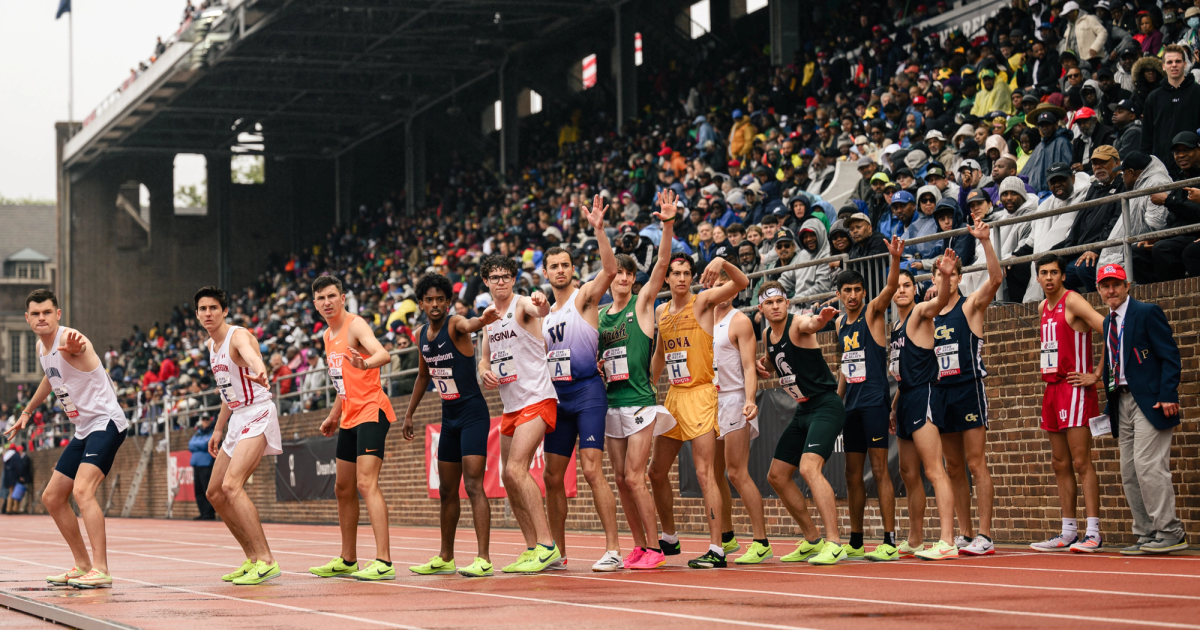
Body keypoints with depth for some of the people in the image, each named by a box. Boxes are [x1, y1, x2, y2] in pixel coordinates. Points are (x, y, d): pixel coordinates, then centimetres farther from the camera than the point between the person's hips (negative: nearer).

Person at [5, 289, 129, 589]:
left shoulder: (67, 340, -18)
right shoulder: (41, 347, 10)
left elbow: (80, 347, -45)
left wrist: (76, 345, -69)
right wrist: (27, 411, 42)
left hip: (105, 422, -10)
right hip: (83, 430, 10)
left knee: (82, 491, -27)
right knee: (52, 498, 13)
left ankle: (101, 570, -30)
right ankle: (83, 566, 22)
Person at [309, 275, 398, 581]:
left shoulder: (356, 325, -11)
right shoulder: (328, 336, 16)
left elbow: (384, 355, -30)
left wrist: (366, 362, -51)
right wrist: (334, 416, 28)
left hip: (372, 410, -10)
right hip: (350, 417, 10)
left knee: (366, 482, -20)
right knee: (343, 489, 15)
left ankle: (384, 562, -26)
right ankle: (347, 561, 26)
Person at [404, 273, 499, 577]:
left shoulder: (454, 324, -14)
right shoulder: (422, 335, 7)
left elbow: (468, 325, -40)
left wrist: (482, 321, -64)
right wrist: (409, 413, 22)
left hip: (473, 414, -8)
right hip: (449, 417, 8)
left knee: (473, 485, -16)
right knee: (447, 490, 14)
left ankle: (483, 559, -19)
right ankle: (445, 559, 26)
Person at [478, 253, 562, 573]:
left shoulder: (522, 304, -9)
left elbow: (540, 312, -34)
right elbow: (485, 357, 24)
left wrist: (542, 305, -58)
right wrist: (485, 372, 1)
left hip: (536, 400, -9)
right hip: (510, 406, 9)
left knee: (516, 469, -20)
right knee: (510, 478, 8)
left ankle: (547, 546, -20)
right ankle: (533, 549, 16)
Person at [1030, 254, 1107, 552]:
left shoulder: (1072, 302, -10)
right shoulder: (1043, 308, 16)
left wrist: (1096, 373, -17)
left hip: (1075, 388, -9)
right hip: (1052, 389, 9)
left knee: (1081, 462, -12)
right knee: (1061, 465, 8)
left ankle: (1093, 533, -13)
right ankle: (1068, 533, 12)